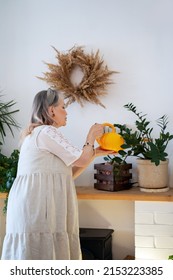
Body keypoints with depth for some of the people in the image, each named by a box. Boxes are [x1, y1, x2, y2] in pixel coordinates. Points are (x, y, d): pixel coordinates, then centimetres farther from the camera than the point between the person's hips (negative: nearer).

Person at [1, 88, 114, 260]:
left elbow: (69, 173, 22)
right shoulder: (46, 131, -8)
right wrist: (91, 136, 9)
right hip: (37, 208, -10)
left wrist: (95, 153, 18)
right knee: (40, 251, -10)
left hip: (36, 207, 10)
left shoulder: (37, 133, 24)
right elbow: (82, 159, -8)